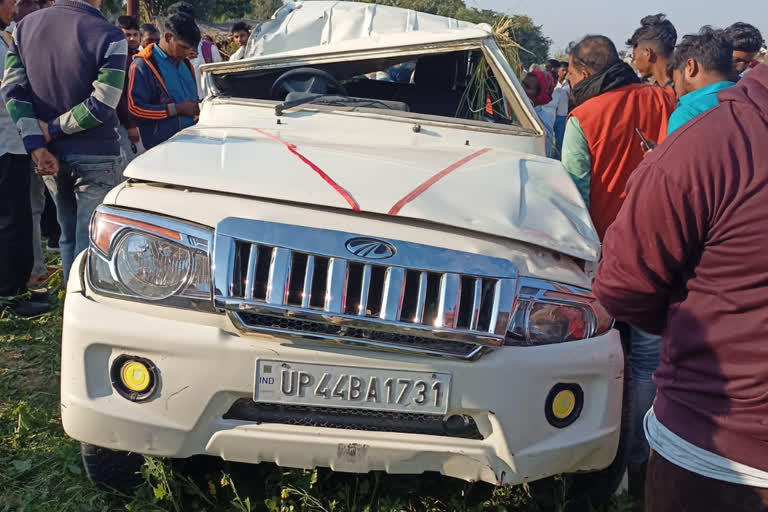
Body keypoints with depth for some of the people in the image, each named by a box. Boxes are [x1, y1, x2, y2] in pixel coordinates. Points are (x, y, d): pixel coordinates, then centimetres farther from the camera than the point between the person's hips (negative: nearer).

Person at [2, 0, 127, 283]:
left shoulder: (24, 26, 3)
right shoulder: (110, 36, -14)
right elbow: (101, 106, -20)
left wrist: (36, 145, -7)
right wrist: (52, 130, -9)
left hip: (50, 154, 6)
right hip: (94, 156, -6)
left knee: (68, 235, 20)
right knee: (90, 242, 0)